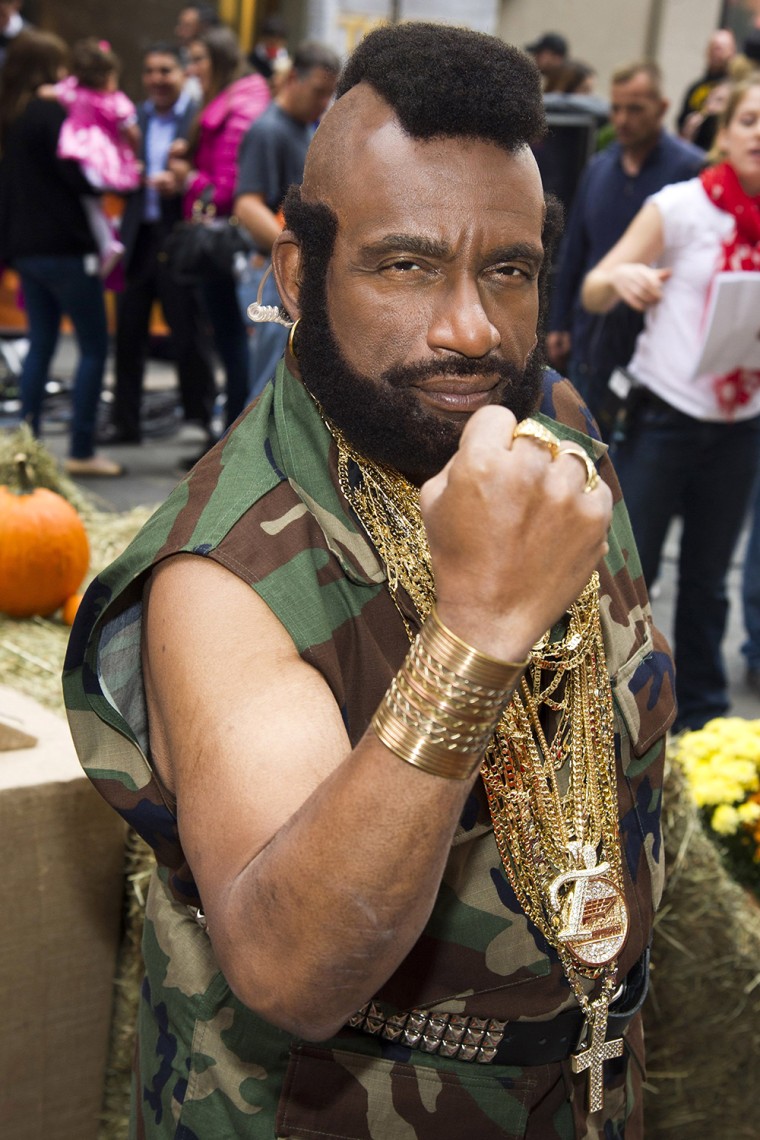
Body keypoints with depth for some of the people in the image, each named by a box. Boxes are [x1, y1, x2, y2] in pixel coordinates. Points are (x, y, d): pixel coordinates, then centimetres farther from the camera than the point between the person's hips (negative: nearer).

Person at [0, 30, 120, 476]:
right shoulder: (50, 112, -14)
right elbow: (79, 178, -17)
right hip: (64, 247, -8)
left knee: (41, 343, 14)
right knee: (95, 347, -1)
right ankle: (82, 452, -2)